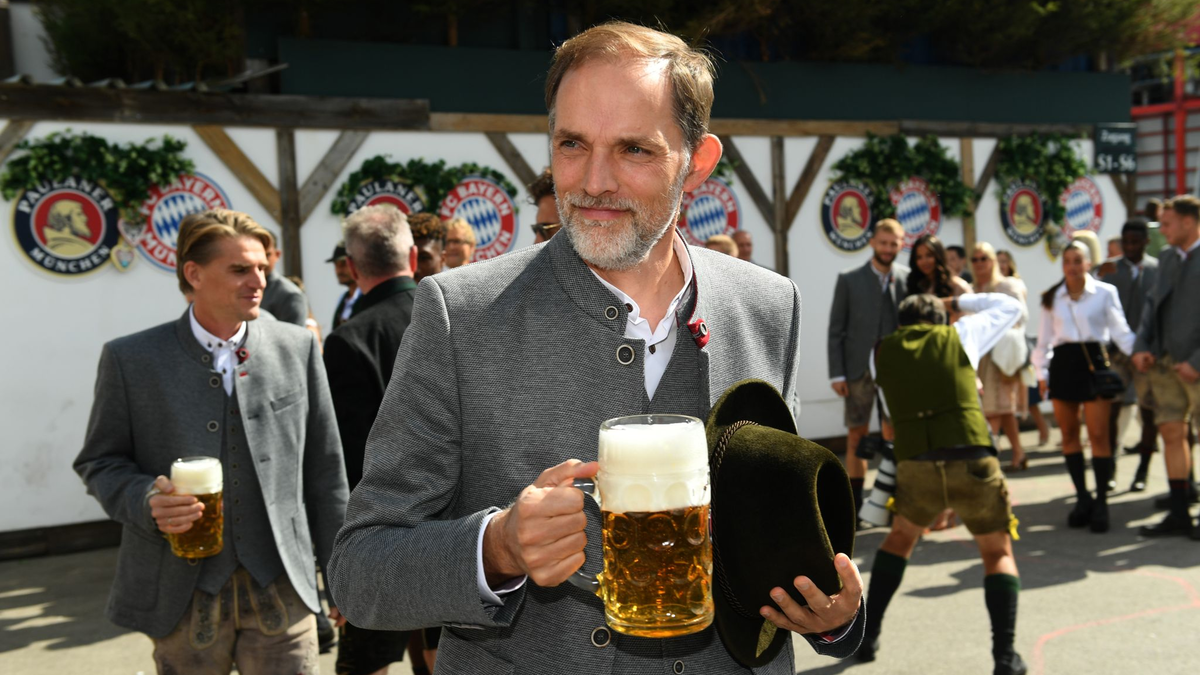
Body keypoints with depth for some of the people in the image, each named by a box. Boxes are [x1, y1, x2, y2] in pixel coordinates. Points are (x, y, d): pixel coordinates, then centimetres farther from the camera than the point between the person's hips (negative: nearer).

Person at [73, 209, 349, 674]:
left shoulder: (297, 348, 3)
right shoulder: (130, 359, -1)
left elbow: (324, 466, 6)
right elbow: (99, 462, 5)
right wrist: (146, 501, -16)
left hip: (280, 589, 1)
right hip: (182, 596, -1)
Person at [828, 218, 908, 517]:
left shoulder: (909, 279, 4)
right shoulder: (849, 280, 3)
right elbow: (835, 330, 1)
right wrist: (836, 373, -5)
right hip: (859, 369, 0)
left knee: (893, 436, 1)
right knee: (857, 436, 6)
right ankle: (856, 502, 15)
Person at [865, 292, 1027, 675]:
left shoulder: (881, 352, 17)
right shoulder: (959, 334, 15)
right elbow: (1012, 307, 30)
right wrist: (955, 303, 37)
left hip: (915, 465, 1)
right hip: (973, 461, -1)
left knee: (900, 538, 28)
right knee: (998, 554, 19)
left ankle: (868, 637, 26)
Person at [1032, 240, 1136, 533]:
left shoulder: (1105, 292, 2)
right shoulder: (1051, 298, 10)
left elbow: (1120, 331, -1)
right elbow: (1044, 339, 13)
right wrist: (1041, 372, 9)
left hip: (1094, 360, -3)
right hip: (1063, 363, 3)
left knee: (1098, 435, -6)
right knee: (1069, 434, 6)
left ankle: (1101, 502, 2)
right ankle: (1082, 497, 15)